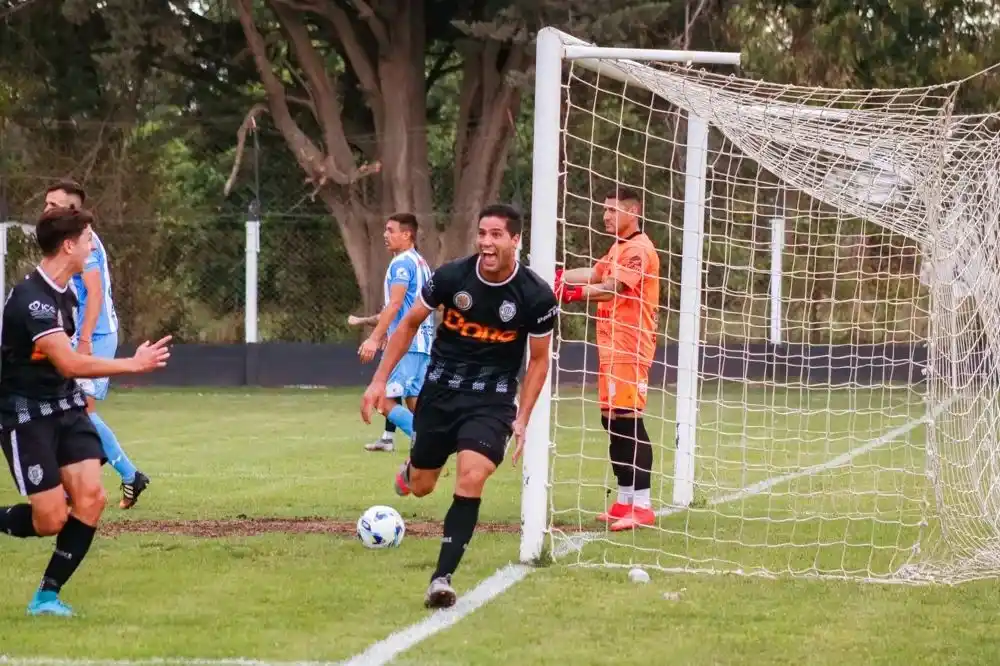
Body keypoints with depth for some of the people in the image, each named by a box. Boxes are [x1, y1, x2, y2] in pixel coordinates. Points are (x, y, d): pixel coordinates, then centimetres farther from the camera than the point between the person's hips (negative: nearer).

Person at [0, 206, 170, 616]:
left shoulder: (65, 293, 7)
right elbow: (69, 364, -31)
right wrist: (134, 365, -28)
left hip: (65, 405, 8)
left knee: (90, 498, -8)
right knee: (52, 519, -12)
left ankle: (47, 596, 1)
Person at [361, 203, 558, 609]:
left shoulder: (536, 296, -15)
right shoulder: (452, 276, -13)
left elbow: (538, 359, -1)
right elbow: (410, 324, 3)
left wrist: (522, 419, -8)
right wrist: (380, 380, -2)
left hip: (492, 399, -2)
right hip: (440, 391, 2)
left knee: (471, 479, -24)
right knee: (420, 487, 13)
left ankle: (442, 578, -18)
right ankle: (410, 469, 53)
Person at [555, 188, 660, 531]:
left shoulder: (639, 249, -12)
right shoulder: (619, 249, 20)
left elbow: (612, 288, -22)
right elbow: (595, 274, 14)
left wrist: (572, 292, -28)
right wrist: (557, 277, 2)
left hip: (629, 349, -10)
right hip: (611, 347, 10)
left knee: (628, 423, -12)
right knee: (612, 422, 11)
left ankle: (642, 505, -13)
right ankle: (625, 500, 17)